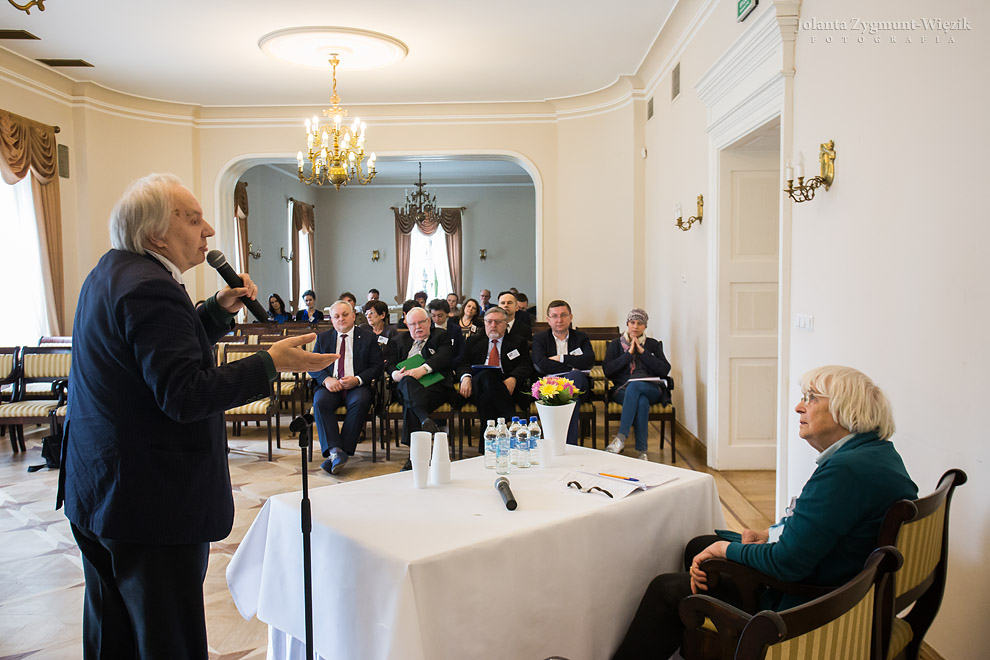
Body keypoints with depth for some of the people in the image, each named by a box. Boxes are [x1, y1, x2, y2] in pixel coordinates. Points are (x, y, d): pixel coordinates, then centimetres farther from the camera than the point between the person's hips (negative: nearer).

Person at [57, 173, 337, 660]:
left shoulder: (110, 274, 12)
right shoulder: (149, 288, -22)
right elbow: (184, 396, -28)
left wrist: (220, 309, 8)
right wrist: (271, 363, -26)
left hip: (97, 489, 11)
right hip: (152, 499, -11)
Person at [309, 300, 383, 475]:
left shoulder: (369, 337, 11)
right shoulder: (323, 338, 18)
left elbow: (377, 367, 4)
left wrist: (358, 379, -14)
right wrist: (326, 379, -11)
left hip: (357, 386, -2)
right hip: (330, 386, 2)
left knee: (360, 402, -35)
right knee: (320, 402, -31)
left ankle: (344, 452, -33)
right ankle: (335, 451, -38)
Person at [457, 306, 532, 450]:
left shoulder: (518, 343, 22)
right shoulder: (473, 341, 28)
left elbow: (525, 367, 8)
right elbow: (463, 364, 17)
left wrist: (513, 379, -16)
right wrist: (465, 377, -9)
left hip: (507, 386, -1)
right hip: (477, 385, 1)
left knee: (487, 396, -39)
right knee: (486, 376, -38)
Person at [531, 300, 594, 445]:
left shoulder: (581, 337, 19)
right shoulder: (539, 339, 14)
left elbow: (590, 361, -3)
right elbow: (541, 364, -7)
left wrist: (560, 358, -4)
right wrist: (573, 368, -7)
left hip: (578, 385, 2)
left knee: (575, 377, -35)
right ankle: (570, 443, -42)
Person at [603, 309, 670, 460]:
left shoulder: (653, 344, 18)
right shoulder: (616, 344, 17)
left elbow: (665, 370, 2)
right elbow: (607, 370, 0)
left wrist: (643, 352, -2)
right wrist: (629, 353, -4)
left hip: (651, 389, 0)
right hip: (623, 390, 0)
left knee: (633, 386, -37)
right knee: (642, 401, -36)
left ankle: (621, 437, -41)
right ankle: (642, 451, -35)